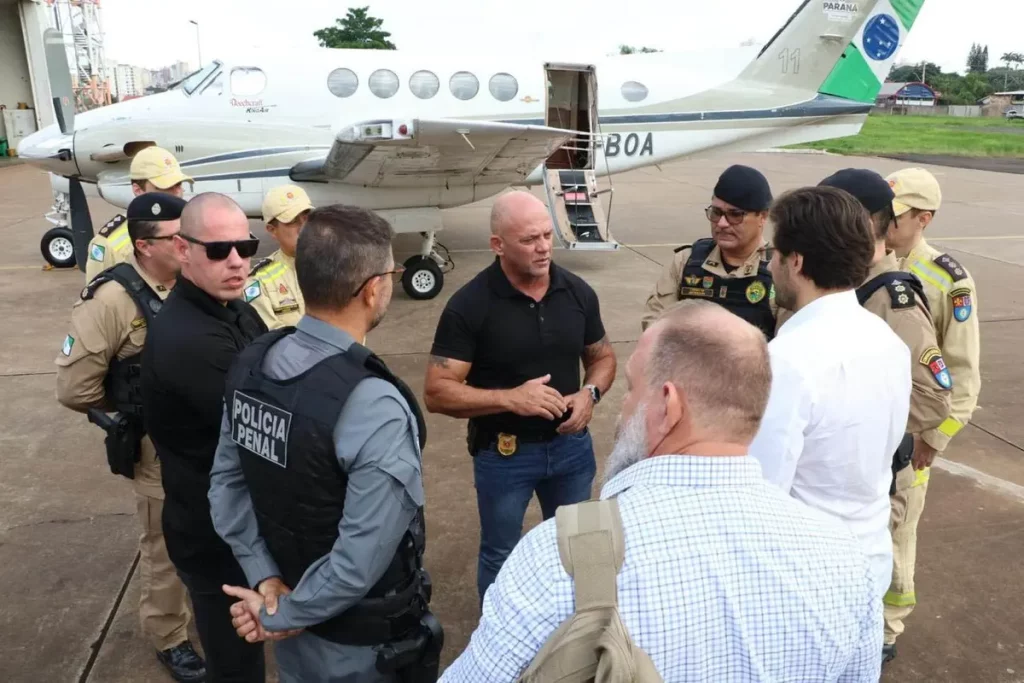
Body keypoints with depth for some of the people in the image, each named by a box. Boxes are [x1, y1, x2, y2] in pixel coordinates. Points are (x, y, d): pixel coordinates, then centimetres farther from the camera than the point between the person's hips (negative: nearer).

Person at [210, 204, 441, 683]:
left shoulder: (250, 365, -8)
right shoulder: (376, 408, -31)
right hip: (361, 641, -6)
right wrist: (282, 616, -13)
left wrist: (265, 578, -2)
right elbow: (360, 561, -28)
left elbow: (226, 483, -2)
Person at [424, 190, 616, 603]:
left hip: (571, 444, 4)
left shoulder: (578, 292, -6)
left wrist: (590, 394, -13)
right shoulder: (469, 304, -18)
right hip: (503, 452, -4)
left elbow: (602, 357, 9)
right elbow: (437, 392, -18)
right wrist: (510, 398, -30)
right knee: (500, 556, 17)